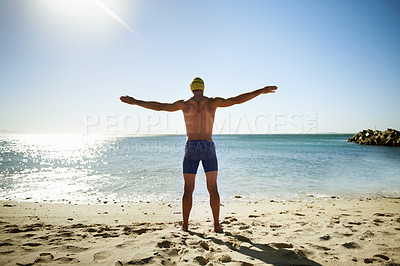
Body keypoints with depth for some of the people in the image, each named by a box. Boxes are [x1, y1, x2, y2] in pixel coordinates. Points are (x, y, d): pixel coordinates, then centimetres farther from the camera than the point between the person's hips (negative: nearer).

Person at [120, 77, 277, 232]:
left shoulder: (184, 104, 4)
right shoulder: (212, 102, 2)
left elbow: (159, 106, 2)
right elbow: (236, 100, -5)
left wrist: (135, 102, 10)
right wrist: (261, 91, -2)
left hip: (190, 147, 1)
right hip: (208, 147, 0)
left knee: (188, 189, 7)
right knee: (213, 188, 7)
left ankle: (185, 225, 11)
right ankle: (216, 225, 8)